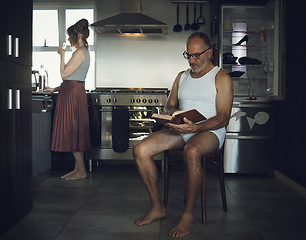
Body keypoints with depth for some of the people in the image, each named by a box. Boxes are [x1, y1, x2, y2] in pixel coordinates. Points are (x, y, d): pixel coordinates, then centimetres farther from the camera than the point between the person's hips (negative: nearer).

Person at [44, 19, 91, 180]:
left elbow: (64, 73, -15)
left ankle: (82, 171, -2)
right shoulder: (82, 52, 20)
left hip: (73, 93, -10)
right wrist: (55, 89, 21)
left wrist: (62, 55, -4)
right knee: (73, 131, 10)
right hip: (71, 92, 10)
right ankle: (77, 168, 15)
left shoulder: (80, 52, -11)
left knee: (73, 131, -7)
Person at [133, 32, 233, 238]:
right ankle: (158, 207, -5)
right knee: (140, 150, -18)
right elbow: (169, 105, 22)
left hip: (210, 131, -5)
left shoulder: (221, 78, 1)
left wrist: (196, 127, -25)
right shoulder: (182, 76, 20)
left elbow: (223, 118, -8)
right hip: (181, 130, 6)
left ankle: (189, 215, -24)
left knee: (191, 152, -41)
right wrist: (171, 112, -5)